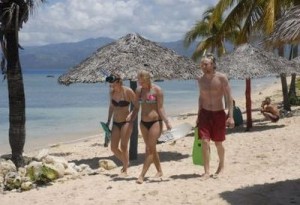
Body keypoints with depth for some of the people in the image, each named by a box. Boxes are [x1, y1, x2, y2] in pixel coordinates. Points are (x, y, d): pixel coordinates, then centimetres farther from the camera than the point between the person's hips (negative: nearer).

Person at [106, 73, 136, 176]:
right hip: (116, 123, 6)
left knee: (123, 146, -6)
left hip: (126, 122, -6)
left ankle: (125, 170, 8)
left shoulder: (128, 91, -13)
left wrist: (131, 114, -23)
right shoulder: (112, 92, 3)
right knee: (113, 147, 3)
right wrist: (108, 121, 16)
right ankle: (125, 162, 28)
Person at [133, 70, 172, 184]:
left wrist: (166, 122, -16)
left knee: (150, 149, -7)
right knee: (150, 148, 12)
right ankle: (159, 171, 28)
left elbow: (160, 108, -8)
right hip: (143, 123, 6)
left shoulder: (157, 90, -9)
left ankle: (142, 175, -8)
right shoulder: (139, 90, 5)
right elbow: (136, 107, 11)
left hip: (155, 122, -6)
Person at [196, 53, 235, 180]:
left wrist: (230, 116, -16)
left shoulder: (221, 78, -11)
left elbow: (229, 98, -10)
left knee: (218, 143, 9)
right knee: (204, 142, -10)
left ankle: (221, 167, 33)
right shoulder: (201, 80, 3)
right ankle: (206, 172, -3)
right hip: (205, 113, 3)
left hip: (219, 113, -3)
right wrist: (198, 116, 15)